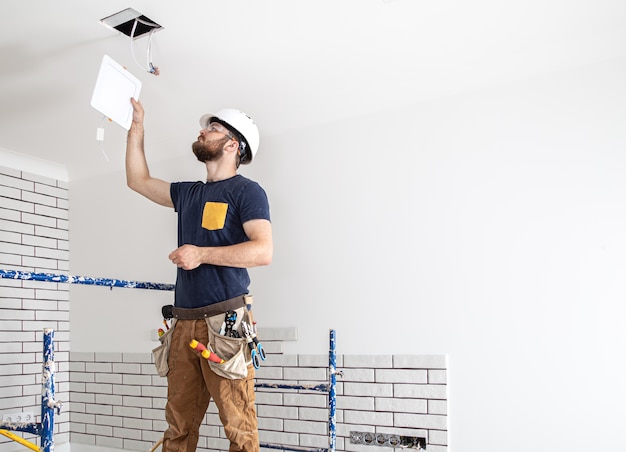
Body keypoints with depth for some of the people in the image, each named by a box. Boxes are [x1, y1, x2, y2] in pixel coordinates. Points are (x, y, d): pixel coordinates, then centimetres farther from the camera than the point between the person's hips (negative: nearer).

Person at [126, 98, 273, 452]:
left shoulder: (247, 191, -1)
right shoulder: (188, 193, 21)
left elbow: (263, 251, -13)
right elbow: (139, 180, 33)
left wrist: (202, 254, -14)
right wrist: (137, 127, 29)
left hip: (224, 323, -6)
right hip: (184, 323, 7)